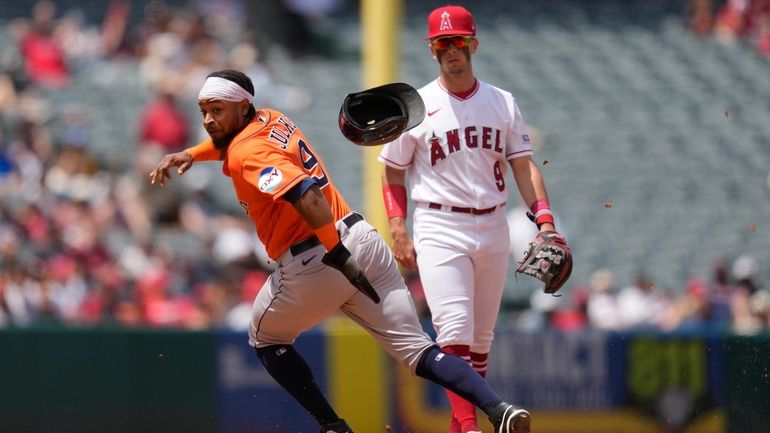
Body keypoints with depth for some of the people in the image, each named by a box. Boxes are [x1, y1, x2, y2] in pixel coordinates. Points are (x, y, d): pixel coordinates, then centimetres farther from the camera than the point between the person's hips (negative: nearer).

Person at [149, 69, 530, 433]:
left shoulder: (247, 155, -12)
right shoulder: (270, 120, 14)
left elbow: (307, 195, -28)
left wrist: (338, 256, -30)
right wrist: (191, 154, 26)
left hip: (313, 265, -8)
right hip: (363, 238, 8)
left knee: (266, 341, 21)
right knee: (417, 351, 2)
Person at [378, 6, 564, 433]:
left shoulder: (502, 103, 9)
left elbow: (523, 165, 6)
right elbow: (392, 174, 6)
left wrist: (544, 219, -9)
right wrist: (399, 232, -6)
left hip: (493, 229, 4)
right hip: (439, 230, -4)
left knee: (481, 338, 9)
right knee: (455, 333, -17)